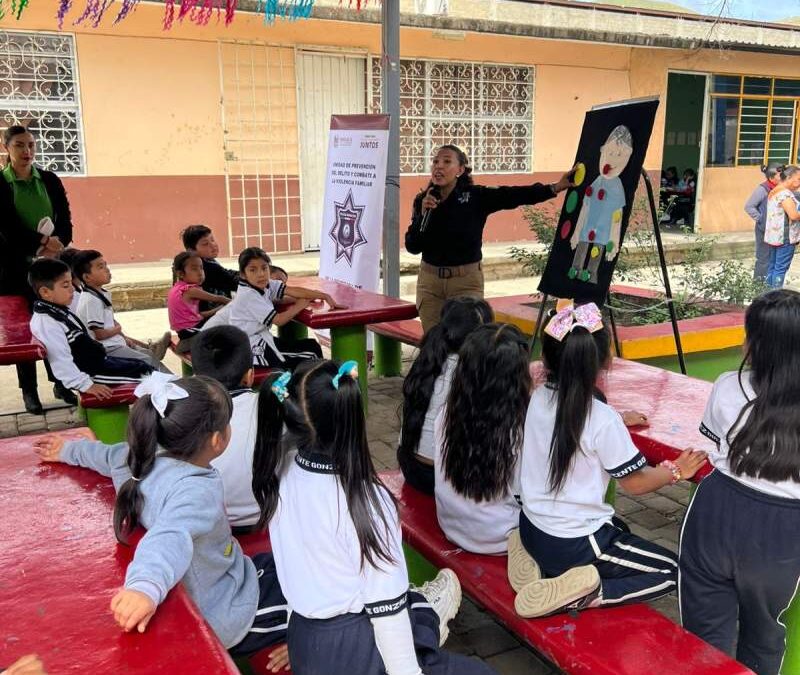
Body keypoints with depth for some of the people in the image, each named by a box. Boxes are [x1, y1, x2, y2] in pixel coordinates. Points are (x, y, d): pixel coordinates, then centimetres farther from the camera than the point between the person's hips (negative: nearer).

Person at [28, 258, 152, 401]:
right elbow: (61, 360, -28)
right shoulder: (46, 323, -23)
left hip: (99, 361, 10)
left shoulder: (61, 310, 10)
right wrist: (86, 385, -29)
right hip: (90, 372, -10)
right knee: (143, 373, -12)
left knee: (143, 366, 8)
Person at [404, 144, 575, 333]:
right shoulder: (422, 201, 1)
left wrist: (555, 188, -27)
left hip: (466, 280, -3)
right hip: (429, 281, 3)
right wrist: (423, 214, -15)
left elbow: (514, 195, -17)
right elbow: (412, 247, -2)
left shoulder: (475, 197, -7)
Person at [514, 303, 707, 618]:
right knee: (672, 571, 7)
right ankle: (583, 595, -11)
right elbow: (634, 482, -11)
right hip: (575, 544, -7)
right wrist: (676, 471, 6)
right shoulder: (603, 420, -24)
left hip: (531, 528, 7)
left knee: (619, 534, 32)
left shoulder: (539, 398, -6)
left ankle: (542, 562, 11)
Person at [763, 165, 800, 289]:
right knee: (781, 268, -3)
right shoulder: (785, 193, -18)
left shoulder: (775, 191, 13)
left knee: (772, 265, 14)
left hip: (774, 236, 10)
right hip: (785, 237, -10)